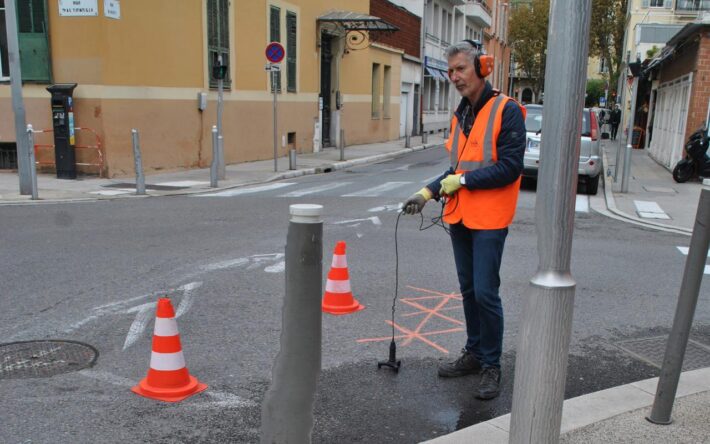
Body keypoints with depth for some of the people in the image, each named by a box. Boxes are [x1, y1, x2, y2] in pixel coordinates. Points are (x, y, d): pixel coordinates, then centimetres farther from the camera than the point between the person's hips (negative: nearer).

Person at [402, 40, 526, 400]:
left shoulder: (506, 110, -10)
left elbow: (510, 167, -17)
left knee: (485, 293, -6)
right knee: (468, 290, 15)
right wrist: (428, 192, 6)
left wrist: (463, 180, -15)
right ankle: (474, 353, 29)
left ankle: (491, 367, 9)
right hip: (459, 216, 8)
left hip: (489, 221, -7)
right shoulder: (461, 114, 14)